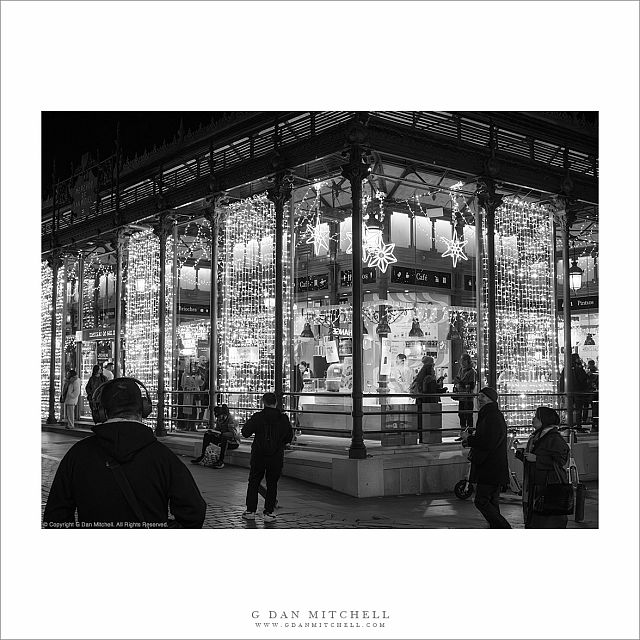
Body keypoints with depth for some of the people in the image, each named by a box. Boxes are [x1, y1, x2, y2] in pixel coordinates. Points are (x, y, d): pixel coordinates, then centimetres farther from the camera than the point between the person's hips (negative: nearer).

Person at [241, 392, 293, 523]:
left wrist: (248, 423, 14)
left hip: (259, 456, -1)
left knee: (253, 482, 13)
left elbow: (245, 432, -6)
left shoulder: (257, 417, -9)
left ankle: (250, 511, 14)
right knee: (272, 484, 10)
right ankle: (268, 513, 9)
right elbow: (289, 437, 4)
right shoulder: (283, 419, -3)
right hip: (276, 457, 1)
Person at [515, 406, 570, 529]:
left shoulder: (555, 439, -13)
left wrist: (536, 459, -20)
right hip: (535, 485, 9)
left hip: (550, 485, -9)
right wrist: (522, 454, 5)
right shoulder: (535, 437, 14)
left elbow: (560, 461, -20)